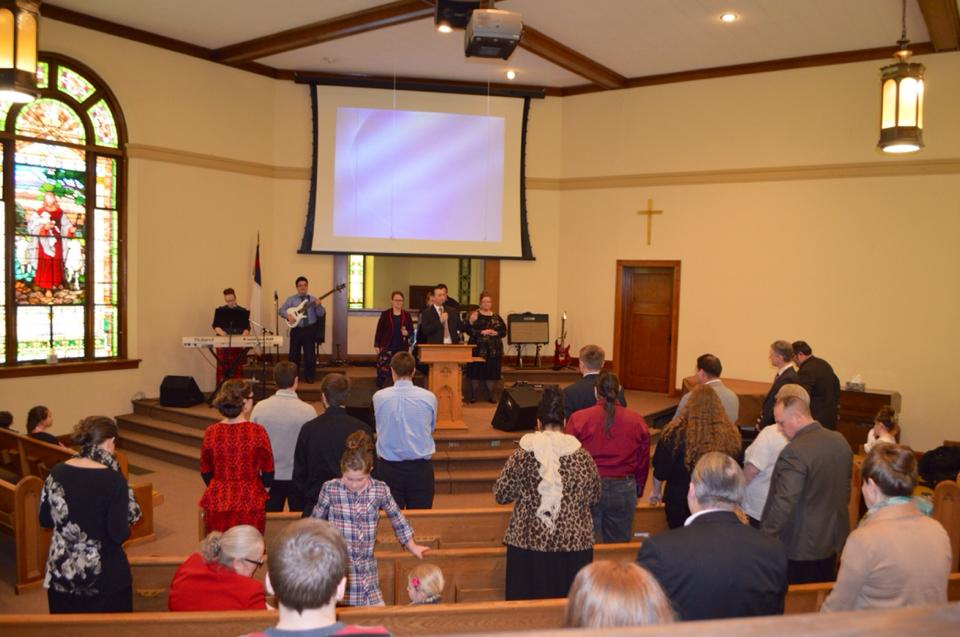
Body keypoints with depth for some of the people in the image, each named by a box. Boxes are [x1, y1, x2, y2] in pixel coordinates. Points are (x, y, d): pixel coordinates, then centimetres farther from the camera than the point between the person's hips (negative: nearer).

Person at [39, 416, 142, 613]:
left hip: (61, 574, 5)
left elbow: (45, 521, 7)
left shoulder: (56, 473, -5)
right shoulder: (113, 480, -19)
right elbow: (119, 535, -18)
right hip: (104, 578, -4)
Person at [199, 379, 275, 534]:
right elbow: (268, 477, -4)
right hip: (249, 506, -2)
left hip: (217, 506, 2)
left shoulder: (211, 433, -5)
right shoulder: (257, 432, -11)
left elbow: (206, 474, 6)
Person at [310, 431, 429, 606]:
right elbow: (316, 520, 9)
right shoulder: (330, 489, -7)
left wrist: (412, 546, 21)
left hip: (367, 568, 2)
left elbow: (396, 518, 12)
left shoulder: (380, 490, -3)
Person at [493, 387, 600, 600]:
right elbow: (594, 497, 8)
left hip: (529, 543, -1)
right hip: (574, 544, 1)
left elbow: (500, 494, 1)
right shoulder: (583, 456, -3)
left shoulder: (522, 455, -6)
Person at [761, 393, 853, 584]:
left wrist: (764, 537, -17)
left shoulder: (795, 451, -25)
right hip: (833, 541, 8)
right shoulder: (840, 441, 1)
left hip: (800, 547, -8)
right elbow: (846, 489, 13)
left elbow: (784, 503, -25)